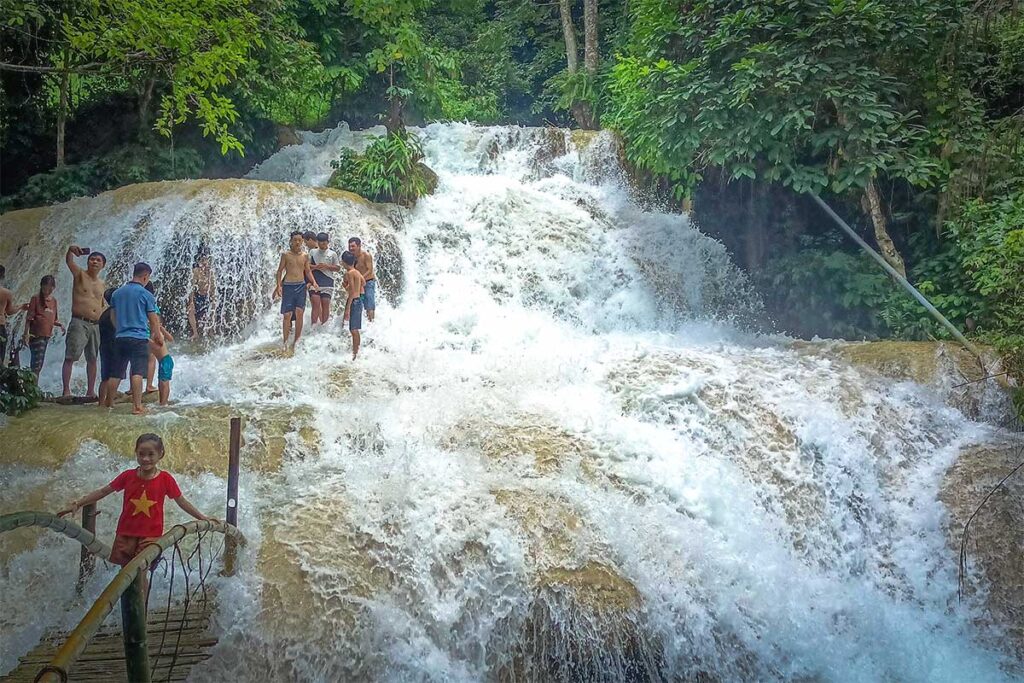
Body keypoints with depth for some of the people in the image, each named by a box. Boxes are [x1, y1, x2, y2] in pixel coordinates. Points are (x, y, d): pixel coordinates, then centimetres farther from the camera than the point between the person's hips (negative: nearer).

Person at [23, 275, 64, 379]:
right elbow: (29, 318, -7)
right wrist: (26, 334, -13)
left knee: (40, 364, 11)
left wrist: (59, 324, -2)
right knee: (37, 363, -12)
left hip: (47, 336, 6)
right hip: (36, 335, -6)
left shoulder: (54, 301, 12)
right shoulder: (36, 299, -4)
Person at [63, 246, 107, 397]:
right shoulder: (80, 274, 1)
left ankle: (90, 391, 15)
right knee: (70, 358, -9)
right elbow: (69, 261, -19)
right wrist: (71, 250, -40)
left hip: (96, 325, 6)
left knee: (92, 360, 9)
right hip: (79, 323, -6)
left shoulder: (102, 285, 15)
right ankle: (66, 390, -12)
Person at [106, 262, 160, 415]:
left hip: (120, 337, 6)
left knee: (116, 373, 14)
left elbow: (113, 317, 20)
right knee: (137, 373, -10)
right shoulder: (146, 295, -5)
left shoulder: (117, 293, 12)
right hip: (139, 337, -6)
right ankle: (137, 406, -16)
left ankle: (109, 403, 24)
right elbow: (154, 319, -1)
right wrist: (156, 336, 14)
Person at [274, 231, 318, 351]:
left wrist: (314, 282, 0)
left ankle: (296, 342, 2)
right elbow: (280, 270, 4)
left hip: (301, 286, 2)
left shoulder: (305, 256, 8)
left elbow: (308, 271, 15)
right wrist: (279, 285, -7)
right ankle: (285, 342, 6)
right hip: (288, 286, -2)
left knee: (299, 312, -6)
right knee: (287, 315, -3)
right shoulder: (285, 255, 1)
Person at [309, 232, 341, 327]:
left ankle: (324, 325, 6)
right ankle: (313, 325, -9)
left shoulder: (332, 253, 7)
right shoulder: (312, 252, 10)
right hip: (314, 281, 0)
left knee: (326, 304, -2)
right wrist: (316, 267, -11)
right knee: (316, 303, -9)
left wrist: (327, 266, -9)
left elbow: (338, 268, 7)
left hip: (328, 282, 0)